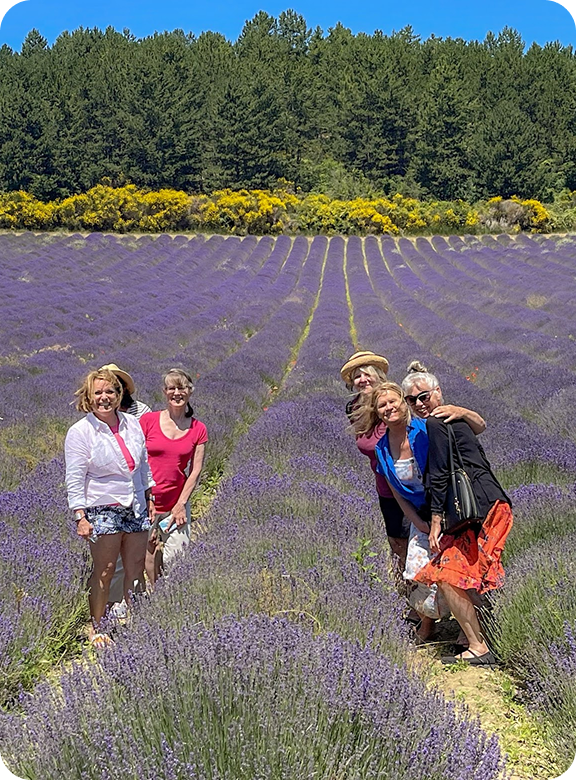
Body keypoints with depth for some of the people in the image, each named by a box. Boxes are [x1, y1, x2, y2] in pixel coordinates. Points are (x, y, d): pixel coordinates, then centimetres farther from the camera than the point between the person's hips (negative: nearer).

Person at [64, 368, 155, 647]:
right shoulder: (80, 432, -7)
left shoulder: (132, 424, 8)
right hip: (103, 509, -5)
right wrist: (80, 517, -14)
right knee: (104, 571, 0)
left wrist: (149, 498, 18)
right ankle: (96, 629, 14)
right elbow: (75, 478, -9)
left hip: (136, 508, 5)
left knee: (136, 568, 8)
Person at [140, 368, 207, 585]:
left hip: (176, 506, 2)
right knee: (148, 564, -3)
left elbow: (195, 471, 4)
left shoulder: (198, 429, 5)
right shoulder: (148, 420, 0)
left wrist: (181, 504, -4)